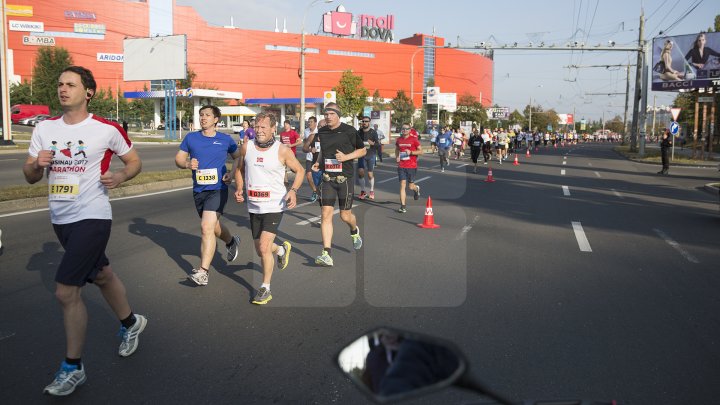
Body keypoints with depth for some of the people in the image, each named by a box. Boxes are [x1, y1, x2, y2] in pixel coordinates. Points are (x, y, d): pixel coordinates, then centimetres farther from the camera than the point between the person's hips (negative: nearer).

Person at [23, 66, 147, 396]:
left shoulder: (107, 130, -9)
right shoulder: (45, 129, 5)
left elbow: (134, 161, 4)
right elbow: (30, 177, 10)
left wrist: (120, 176, -17)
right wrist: (37, 164, -13)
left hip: (92, 217, -6)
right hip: (60, 218, 6)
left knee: (66, 291, -10)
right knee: (101, 275, 21)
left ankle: (73, 368, 6)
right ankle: (130, 323, 45)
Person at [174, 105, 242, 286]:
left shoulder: (225, 140, 1)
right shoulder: (191, 138, 6)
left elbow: (238, 157, 13)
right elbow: (178, 158, 10)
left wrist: (231, 173, -3)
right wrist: (187, 164, -12)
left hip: (217, 189, -4)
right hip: (198, 190, 5)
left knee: (207, 227, -18)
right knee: (213, 227, 19)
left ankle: (203, 272, -13)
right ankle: (231, 241, 52)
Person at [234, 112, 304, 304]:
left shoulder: (283, 150, -9)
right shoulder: (246, 147, 1)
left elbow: (300, 170, 2)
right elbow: (240, 169, 17)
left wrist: (293, 190, -14)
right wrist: (239, 189, 0)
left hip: (274, 206, -5)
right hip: (254, 207, 5)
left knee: (264, 247, -15)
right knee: (260, 250, 15)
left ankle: (265, 289, 3)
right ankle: (282, 250, 50)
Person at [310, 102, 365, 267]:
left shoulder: (349, 131, -5)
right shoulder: (322, 132, 8)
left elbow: (362, 150, 4)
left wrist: (346, 157, -12)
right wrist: (318, 162, 7)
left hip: (345, 178, -3)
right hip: (327, 179, 3)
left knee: (345, 215, 5)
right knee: (325, 214, -7)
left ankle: (355, 231, 43)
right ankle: (327, 254, -7)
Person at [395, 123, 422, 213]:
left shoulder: (414, 139, -5)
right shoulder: (399, 140, 6)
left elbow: (421, 151, -3)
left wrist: (411, 152, -18)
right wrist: (397, 157, 5)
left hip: (412, 166, -2)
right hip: (401, 166, 2)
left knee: (411, 186, 5)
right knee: (402, 185, -7)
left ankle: (416, 188, 44)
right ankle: (402, 206, -5)